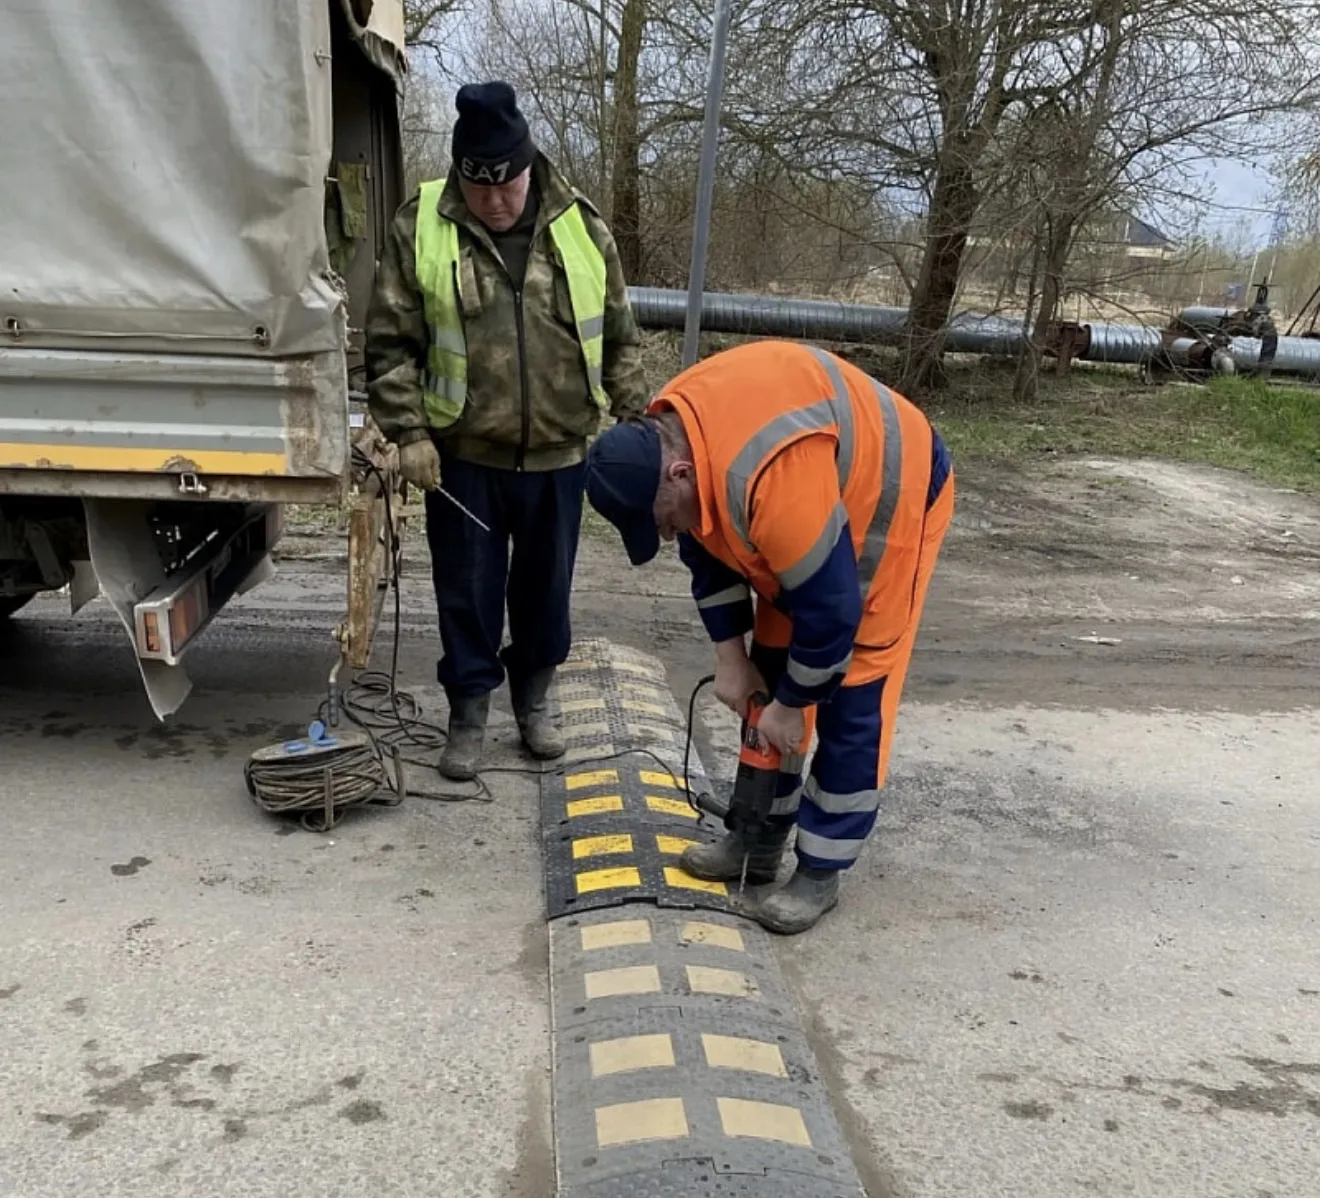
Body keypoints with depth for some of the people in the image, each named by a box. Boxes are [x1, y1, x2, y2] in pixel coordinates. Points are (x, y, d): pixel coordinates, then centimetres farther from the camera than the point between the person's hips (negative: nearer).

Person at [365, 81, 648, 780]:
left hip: (558, 455, 2)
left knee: (545, 588, 14)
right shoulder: (420, 230, -6)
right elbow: (391, 344, -3)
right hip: (462, 456, -1)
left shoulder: (580, 228, -1)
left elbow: (619, 339, 6)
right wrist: (409, 433, -10)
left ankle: (534, 700, 35)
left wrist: (634, 424, 4)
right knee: (468, 593, 8)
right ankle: (469, 714, 24)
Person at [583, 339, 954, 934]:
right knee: (771, 668, 8)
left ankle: (820, 872, 4)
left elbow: (831, 609, -33)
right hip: (815, 515, 8)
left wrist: (791, 704, -19)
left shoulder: (774, 475, -43)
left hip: (892, 500, -8)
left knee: (852, 698, -8)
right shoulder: (665, 439, -15)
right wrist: (731, 656, -2)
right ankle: (761, 840, 19)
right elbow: (708, 552, 1)